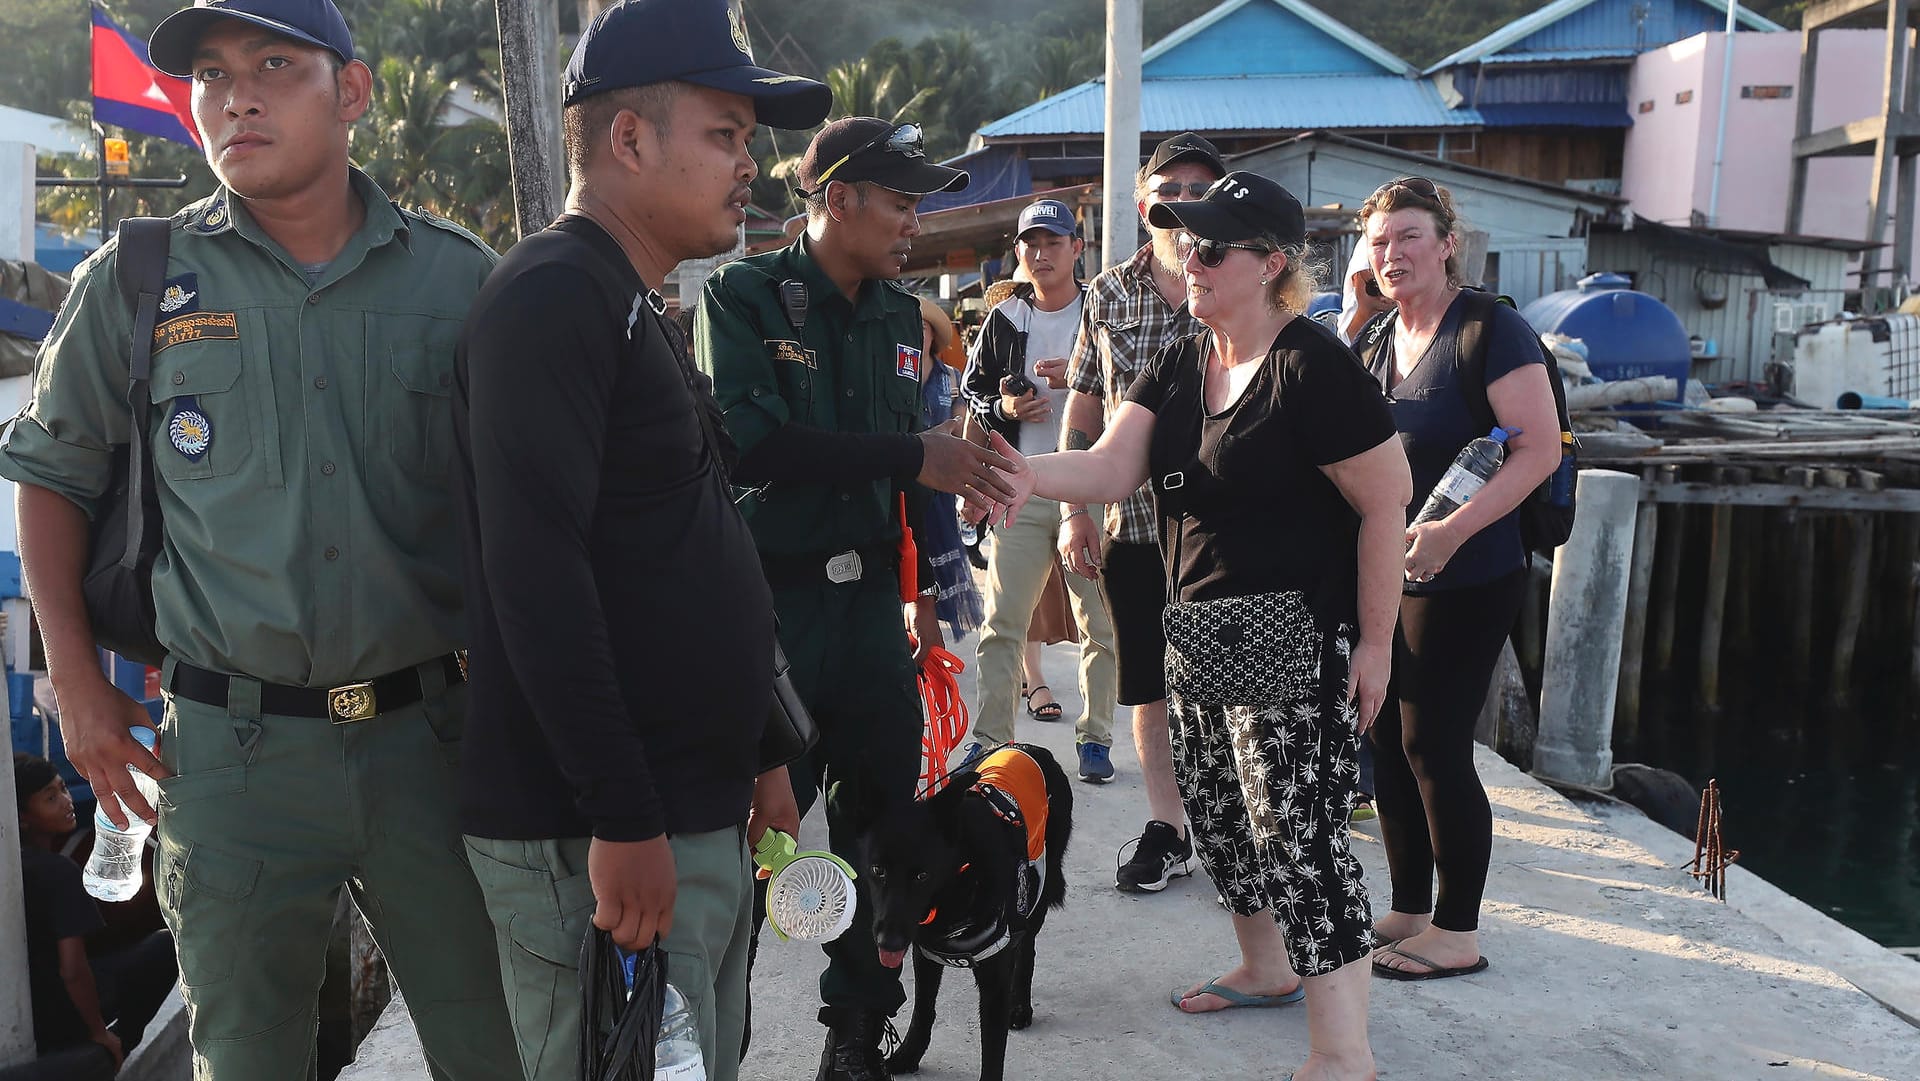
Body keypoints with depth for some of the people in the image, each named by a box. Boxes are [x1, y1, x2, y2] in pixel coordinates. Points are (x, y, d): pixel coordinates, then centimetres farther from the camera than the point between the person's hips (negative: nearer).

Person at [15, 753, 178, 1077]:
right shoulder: (59, 871, -23)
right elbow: (73, 971, -27)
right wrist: (99, 1032, -12)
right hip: (58, 1019, -7)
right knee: (167, 943, 7)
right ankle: (116, 1045, 9)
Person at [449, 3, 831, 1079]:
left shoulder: (642, 313, 17)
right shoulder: (551, 299, -14)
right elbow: (535, 577, -23)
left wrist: (755, 753, 19)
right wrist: (621, 822, -23)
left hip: (698, 815, 10)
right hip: (600, 831, -9)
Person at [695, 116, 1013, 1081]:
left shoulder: (900, 315, 12)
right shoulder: (744, 296, -7)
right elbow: (750, 441, -21)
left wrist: (928, 585, 16)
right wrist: (912, 456, -21)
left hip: (869, 596, 6)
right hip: (770, 602, -5)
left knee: (880, 819, 10)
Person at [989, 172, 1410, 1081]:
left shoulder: (1314, 368, -16)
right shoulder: (1178, 367, 8)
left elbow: (1386, 501, -14)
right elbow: (1111, 465, -4)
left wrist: (1375, 640, -14)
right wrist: (1027, 473, -24)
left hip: (1292, 631, -8)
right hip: (1196, 624, 8)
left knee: (1296, 825, -8)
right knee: (1214, 809, 16)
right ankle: (1266, 969, 38)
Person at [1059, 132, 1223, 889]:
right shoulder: (1108, 295, 7)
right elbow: (1083, 409, 11)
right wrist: (1074, 512, 7)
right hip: (1132, 524, 3)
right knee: (1150, 691, 10)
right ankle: (1166, 832, 25)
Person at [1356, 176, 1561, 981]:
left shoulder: (1490, 328, -11)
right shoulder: (1378, 342, 12)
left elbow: (1540, 447, -19)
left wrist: (1453, 531, -27)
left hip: (1465, 580, -8)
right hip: (1387, 576, 8)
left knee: (1434, 748, -3)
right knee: (1389, 743, 11)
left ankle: (1457, 935, 13)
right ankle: (1409, 911, 26)